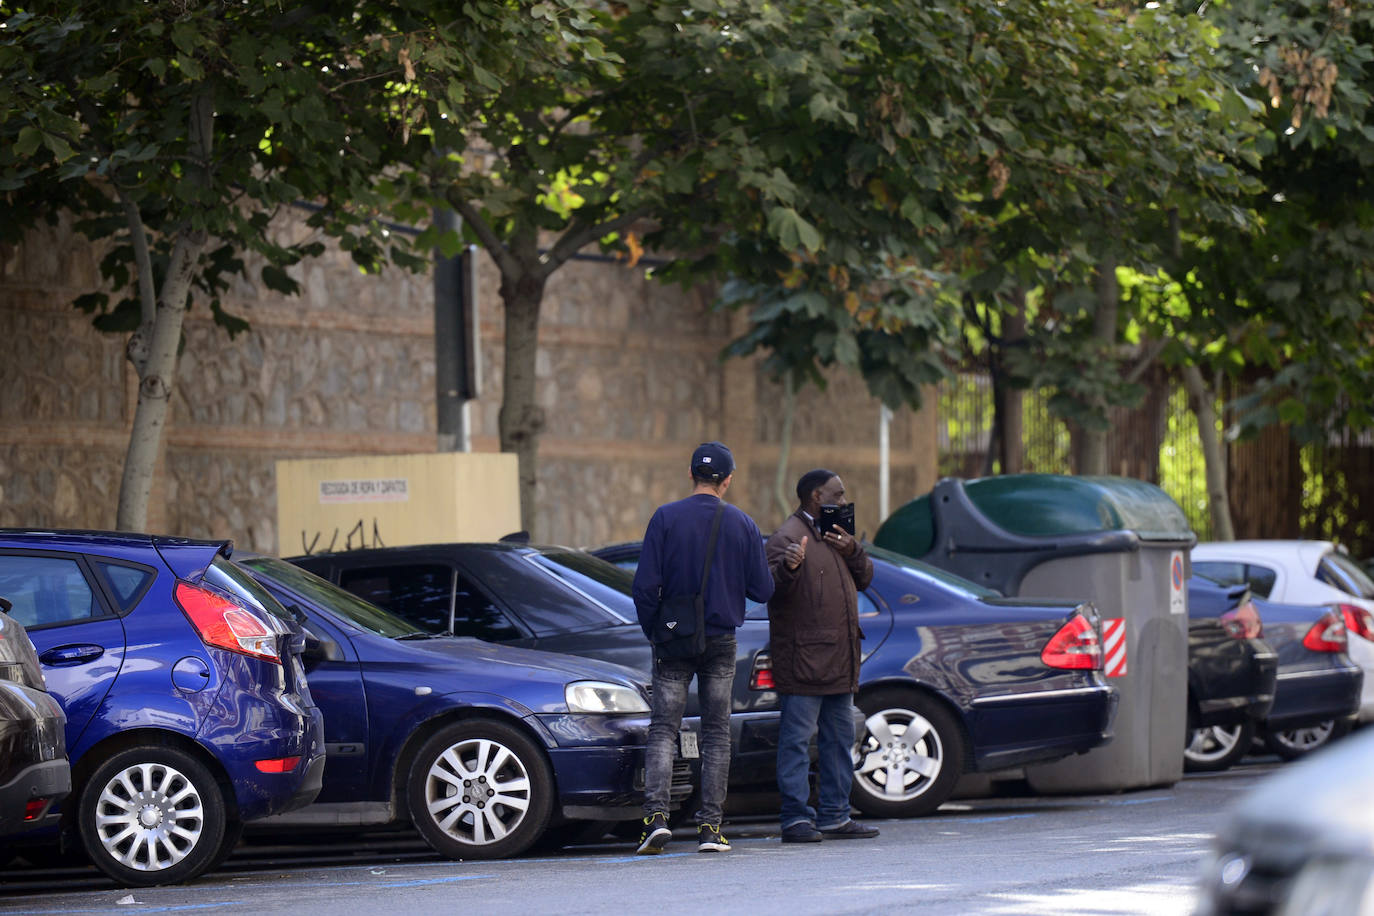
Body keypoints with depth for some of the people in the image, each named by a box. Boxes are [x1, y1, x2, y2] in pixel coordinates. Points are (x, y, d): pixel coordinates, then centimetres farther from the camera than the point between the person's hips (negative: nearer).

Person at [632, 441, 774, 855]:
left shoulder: (666, 518, -7)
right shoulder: (743, 525, -2)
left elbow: (646, 585, -10)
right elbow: (762, 589, 0)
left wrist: (653, 630, 5)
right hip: (722, 641, 1)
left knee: (663, 728, 1)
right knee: (716, 732, 9)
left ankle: (657, 816, -16)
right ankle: (710, 827, 5)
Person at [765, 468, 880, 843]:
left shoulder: (835, 535, 19)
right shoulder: (788, 537, -10)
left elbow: (864, 579, 19)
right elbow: (772, 589, -20)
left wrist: (853, 552, -1)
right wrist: (787, 567, -41)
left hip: (838, 662, 9)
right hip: (803, 661, -9)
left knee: (839, 739, 12)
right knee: (797, 740, -8)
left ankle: (834, 816, 18)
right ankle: (796, 819, -8)